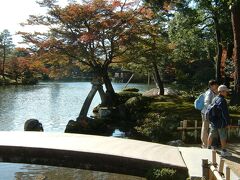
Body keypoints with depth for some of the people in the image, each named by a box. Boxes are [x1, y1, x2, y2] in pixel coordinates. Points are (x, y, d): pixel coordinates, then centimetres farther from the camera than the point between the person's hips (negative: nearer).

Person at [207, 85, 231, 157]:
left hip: (213, 121, 8)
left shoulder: (214, 99, 8)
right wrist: (227, 122, -12)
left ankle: (209, 147, 27)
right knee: (223, 137, 3)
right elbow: (225, 113, -20)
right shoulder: (222, 100, -19)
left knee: (211, 135, 16)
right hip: (221, 122, -8)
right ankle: (224, 151, 11)